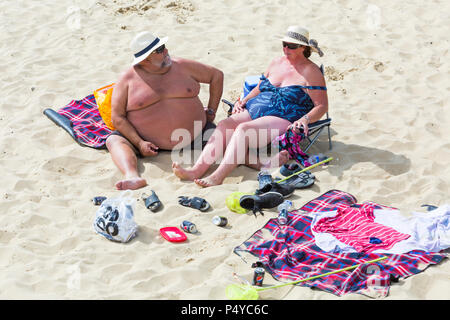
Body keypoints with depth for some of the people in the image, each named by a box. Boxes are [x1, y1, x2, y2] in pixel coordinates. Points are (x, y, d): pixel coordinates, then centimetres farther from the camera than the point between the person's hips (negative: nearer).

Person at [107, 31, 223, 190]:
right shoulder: (128, 80, -3)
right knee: (114, 140, -24)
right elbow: (117, 117, -6)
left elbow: (217, 75, 14)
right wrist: (139, 143, -18)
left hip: (194, 136, 2)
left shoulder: (182, 67, 3)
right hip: (150, 142, -1)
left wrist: (211, 111, 8)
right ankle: (133, 177, -48)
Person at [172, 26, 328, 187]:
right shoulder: (277, 62, 19)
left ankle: (218, 176, -43)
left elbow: (322, 106, -5)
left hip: (283, 118, -7)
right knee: (225, 124, -21)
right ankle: (197, 169, -33)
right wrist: (243, 101, 12)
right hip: (255, 109, 7)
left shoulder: (311, 72, 0)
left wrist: (305, 119, -22)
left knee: (243, 129, -33)